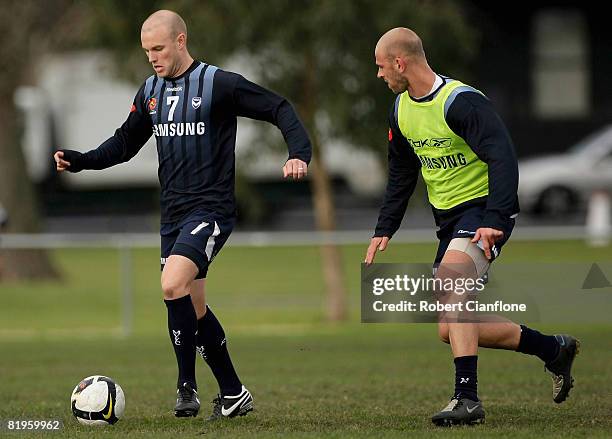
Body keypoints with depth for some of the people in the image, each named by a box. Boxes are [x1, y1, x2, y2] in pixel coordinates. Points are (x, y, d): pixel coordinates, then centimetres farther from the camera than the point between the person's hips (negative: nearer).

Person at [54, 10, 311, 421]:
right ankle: (234, 394, 21)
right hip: (173, 214, 8)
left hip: (211, 209, -8)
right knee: (194, 309, 10)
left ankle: (187, 386, -15)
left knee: (173, 285, -25)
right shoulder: (150, 91, 11)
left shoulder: (219, 84, -10)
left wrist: (300, 153, -24)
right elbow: (126, 143, 21)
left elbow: (279, 109, -8)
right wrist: (80, 160, 5)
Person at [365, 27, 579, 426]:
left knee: (448, 278, -35)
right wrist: (385, 229, 12)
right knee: (451, 331, 5)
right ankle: (555, 349, 24)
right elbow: (401, 176, 21)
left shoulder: (462, 102, -19)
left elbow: (503, 160, -27)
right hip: (449, 219, 9)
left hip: (485, 211, -9)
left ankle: (467, 399, -36)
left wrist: (494, 221, -37)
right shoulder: (401, 110, 8)